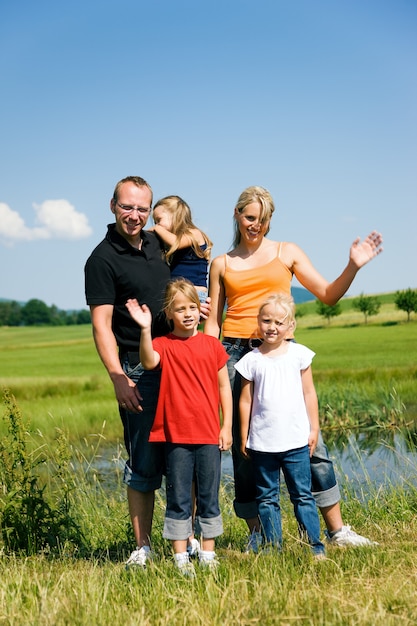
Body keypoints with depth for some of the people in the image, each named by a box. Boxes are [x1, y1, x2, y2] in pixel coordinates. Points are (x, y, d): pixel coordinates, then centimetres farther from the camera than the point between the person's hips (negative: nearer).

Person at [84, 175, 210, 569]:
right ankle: (142, 547, 5)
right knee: (144, 462, -4)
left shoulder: (155, 244, 12)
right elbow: (102, 326, -14)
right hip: (139, 373, -7)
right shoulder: (103, 259, -9)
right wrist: (118, 379, -22)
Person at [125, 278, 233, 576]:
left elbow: (224, 387, 9)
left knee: (209, 497, 9)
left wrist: (227, 426, 5)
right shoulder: (164, 345, -1)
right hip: (176, 435, -2)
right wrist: (145, 329, -38)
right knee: (178, 499, 4)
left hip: (209, 435, 2)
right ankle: (181, 557, 11)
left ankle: (208, 554, 19)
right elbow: (149, 362, -25)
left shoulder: (212, 345, 5)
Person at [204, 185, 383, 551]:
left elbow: (328, 295, 8)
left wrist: (353, 266, -8)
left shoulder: (287, 253, 11)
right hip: (236, 353, 1)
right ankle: (257, 533, 11)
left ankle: (337, 529, 0)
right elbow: (213, 322, 12)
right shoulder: (222, 265, 13)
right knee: (243, 446, 1)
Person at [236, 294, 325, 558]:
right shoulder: (252, 360, 1)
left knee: (303, 495, 3)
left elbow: (309, 393, 7)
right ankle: (274, 548, 13)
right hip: (262, 442, 1)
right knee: (267, 498, 7)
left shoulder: (299, 354, 2)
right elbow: (245, 400, 5)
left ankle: (315, 545, 8)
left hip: (296, 440, -1)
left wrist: (314, 428, 6)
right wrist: (244, 437, 5)